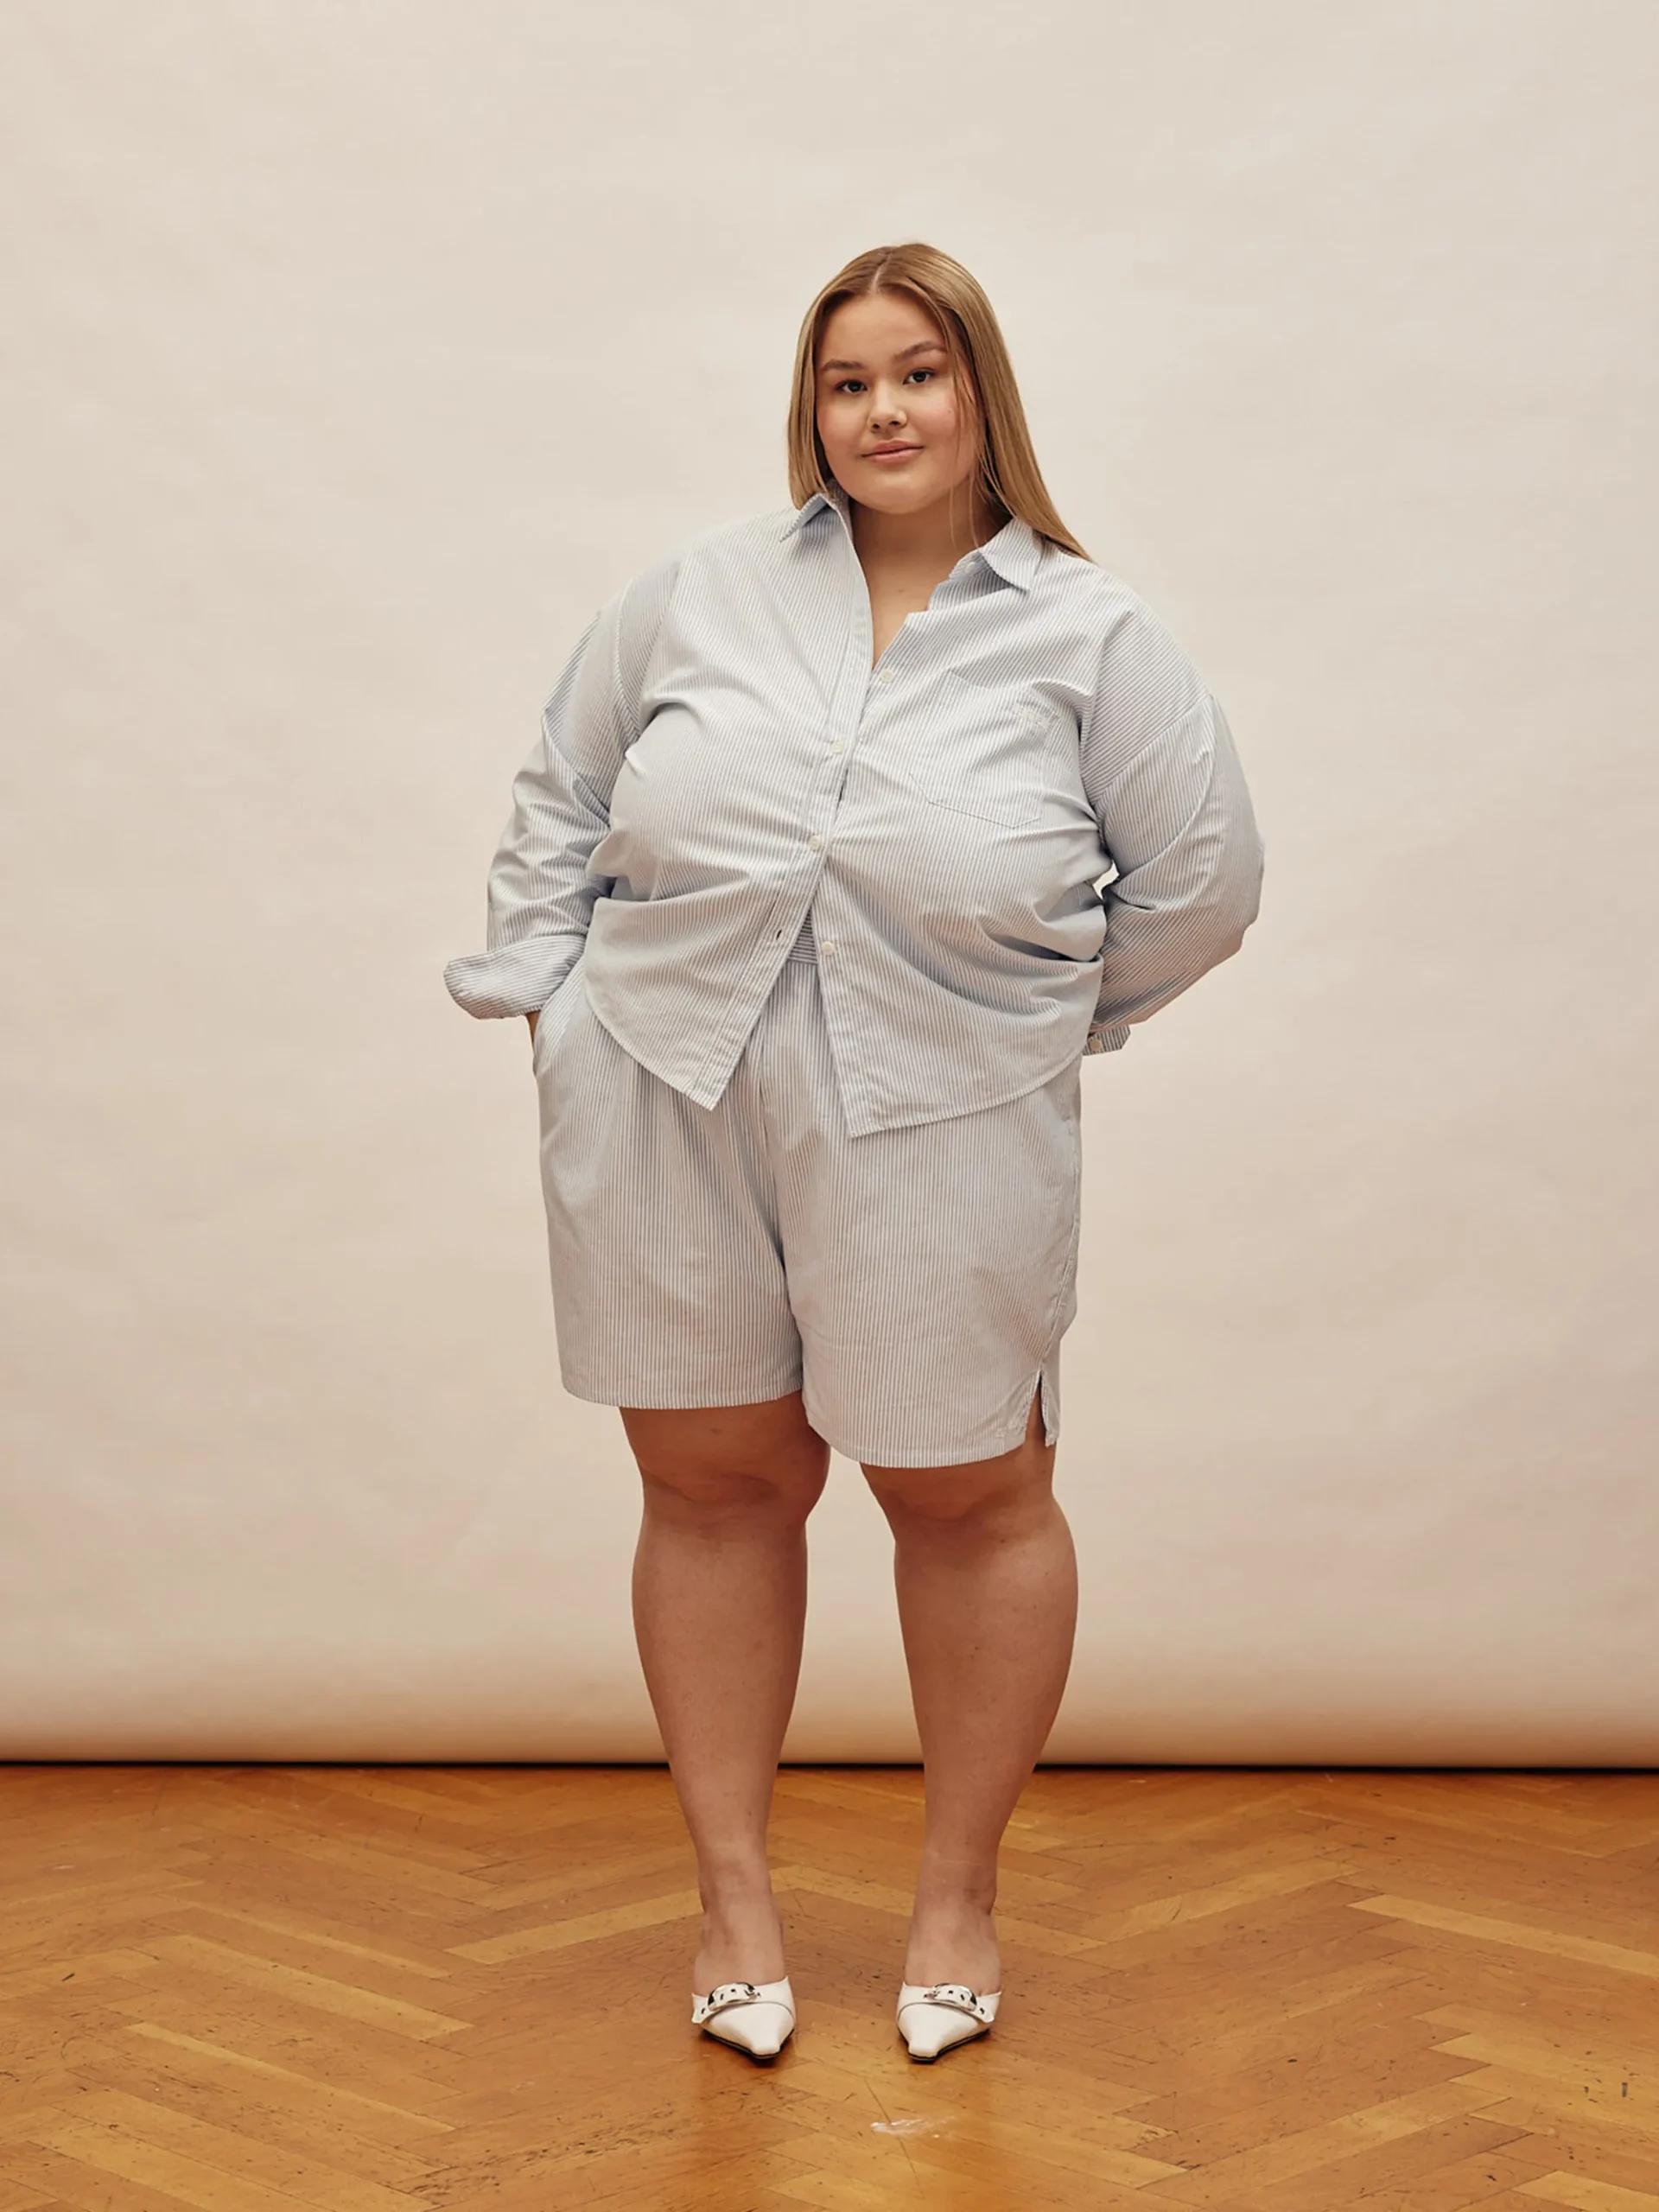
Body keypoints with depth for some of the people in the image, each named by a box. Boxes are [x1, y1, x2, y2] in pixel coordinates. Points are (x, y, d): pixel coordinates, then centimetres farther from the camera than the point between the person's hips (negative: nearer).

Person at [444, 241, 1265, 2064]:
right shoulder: (702, 591, 6)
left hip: (940, 1137, -1)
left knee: (967, 1496, 8)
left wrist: (1025, 1011, 8)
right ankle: (732, 1885, 25)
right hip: (667, 1111, 2)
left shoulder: (1090, 637, 0)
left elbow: (1199, 883, 5)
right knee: (712, 1485, 9)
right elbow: (560, 797, 14)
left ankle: (959, 1888, 29)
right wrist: (546, 993, 6)